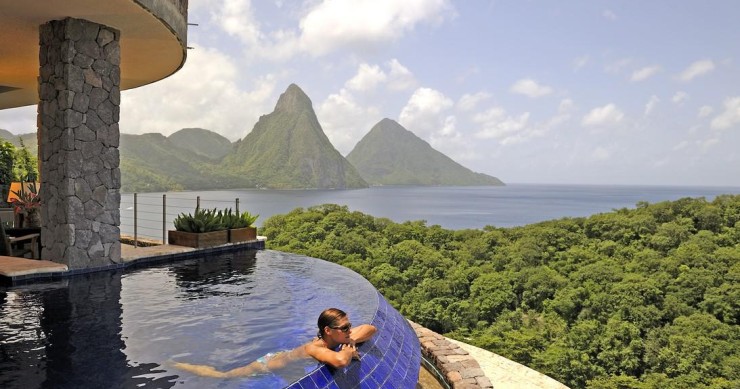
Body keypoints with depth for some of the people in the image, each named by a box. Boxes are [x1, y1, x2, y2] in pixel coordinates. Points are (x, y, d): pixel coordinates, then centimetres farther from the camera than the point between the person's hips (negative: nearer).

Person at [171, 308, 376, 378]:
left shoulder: (335, 340, -18)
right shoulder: (314, 349, -41)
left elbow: (370, 328, -10)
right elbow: (340, 361, -63)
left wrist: (351, 341, -27)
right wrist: (349, 351, -41)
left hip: (283, 355, 5)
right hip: (269, 365, -5)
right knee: (221, 376, 14)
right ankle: (177, 365, 33)